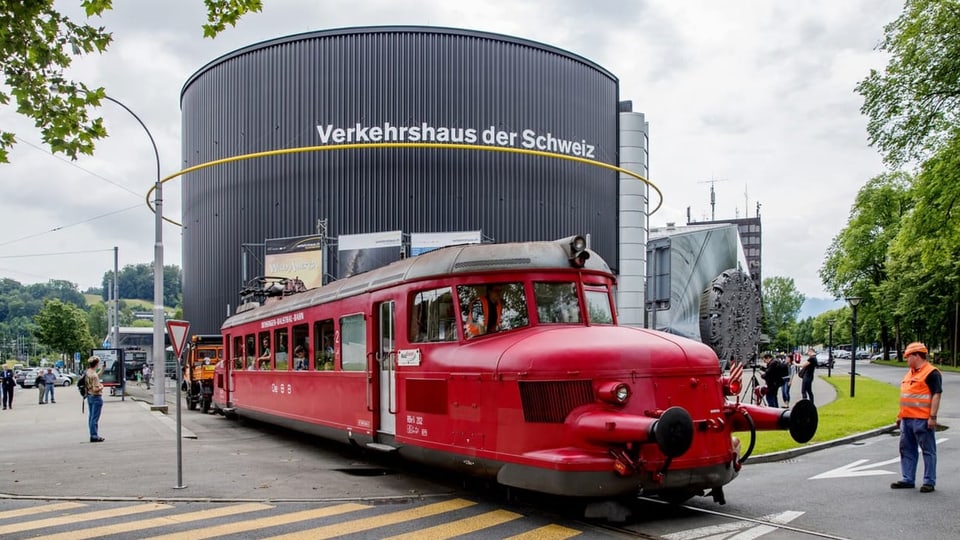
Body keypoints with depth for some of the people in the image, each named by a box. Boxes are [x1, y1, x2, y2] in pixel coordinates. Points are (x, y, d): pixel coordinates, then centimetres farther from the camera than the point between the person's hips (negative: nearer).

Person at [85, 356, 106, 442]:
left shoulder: (87, 372, 4)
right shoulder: (94, 375, -24)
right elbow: (95, 389, -27)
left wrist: (103, 368, 20)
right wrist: (101, 386, -9)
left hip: (89, 396, 10)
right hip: (96, 397, -10)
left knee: (91, 417, 15)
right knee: (95, 418, -3)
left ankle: (92, 435, 22)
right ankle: (94, 436, 0)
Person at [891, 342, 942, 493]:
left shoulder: (931, 373, -10)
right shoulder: (910, 373, 18)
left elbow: (937, 395, -16)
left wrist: (933, 417, -20)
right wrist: (900, 415, 22)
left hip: (922, 420, -9)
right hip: (907, 419, 10)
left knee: (928, 450, 0)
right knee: (907, 449, 11)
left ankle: (929, 482, 5)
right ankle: (907, 480, 18)